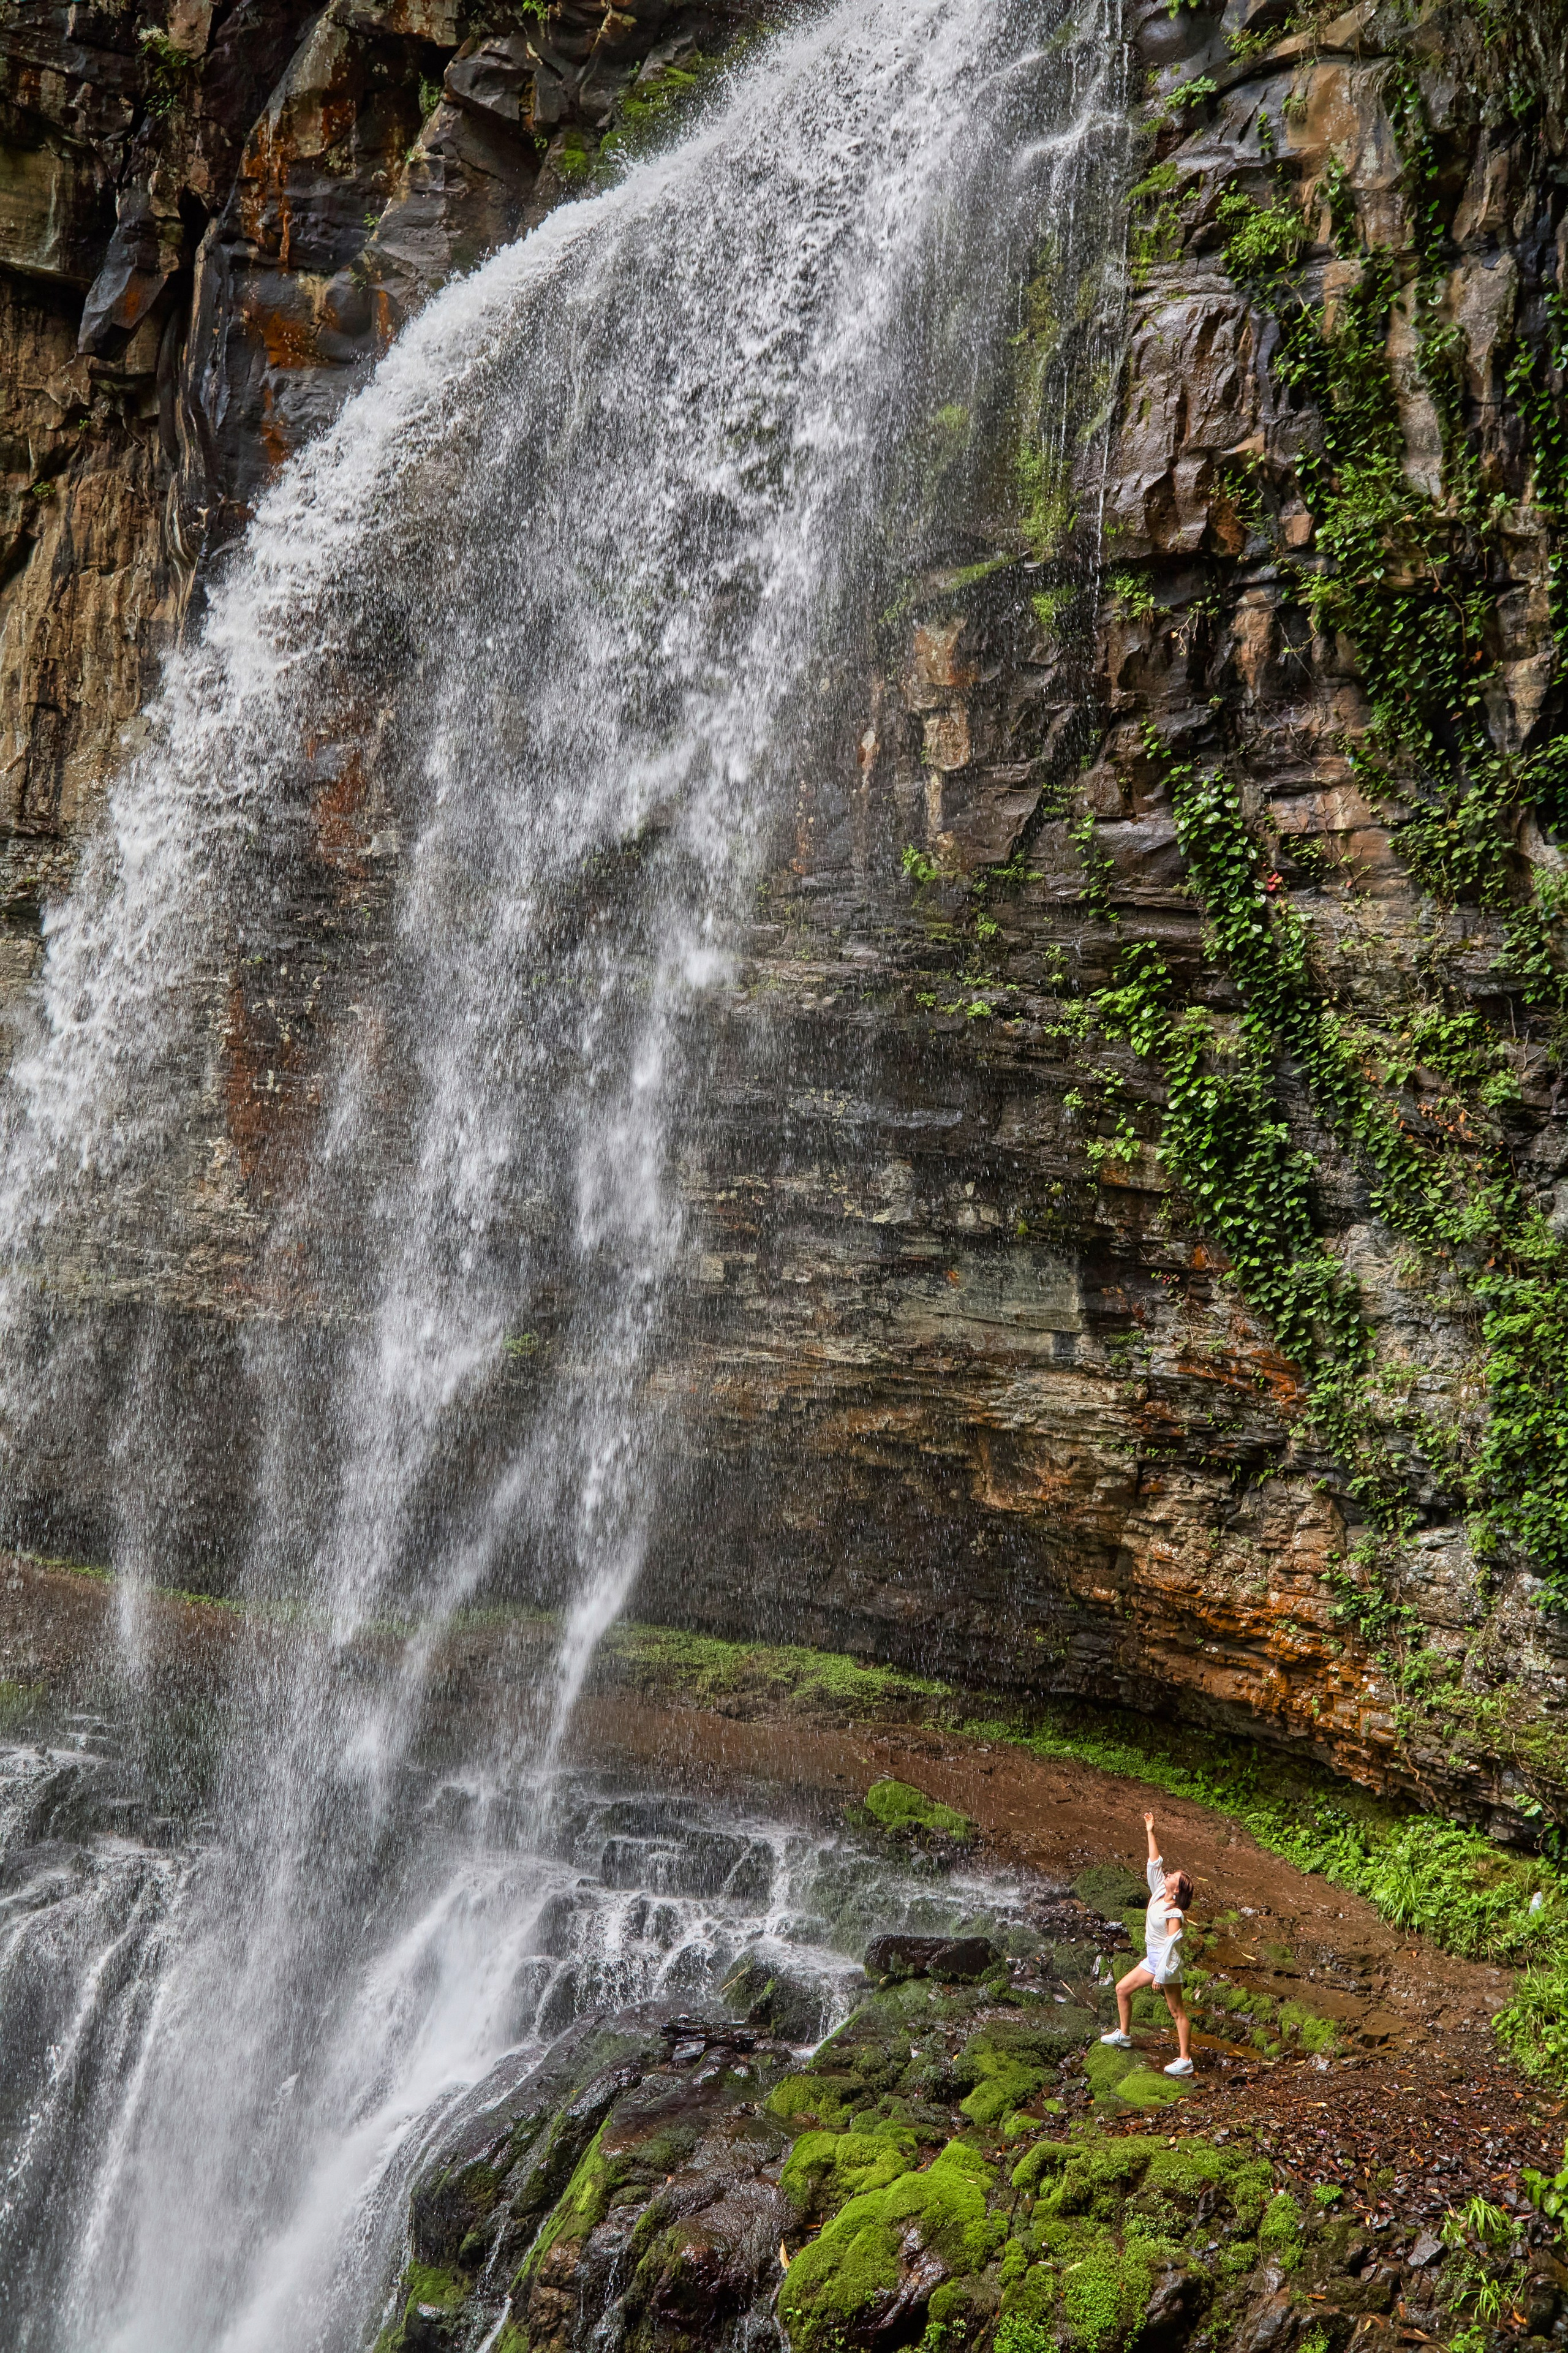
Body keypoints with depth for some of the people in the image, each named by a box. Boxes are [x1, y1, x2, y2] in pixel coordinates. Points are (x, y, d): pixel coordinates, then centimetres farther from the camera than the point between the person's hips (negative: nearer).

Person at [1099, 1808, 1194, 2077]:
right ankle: (1123, 2035, 31)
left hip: (1166, 1964, -9)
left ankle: (1185, 2060, 6)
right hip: (1152, 1960, 9)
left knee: (1176, 2012, -1)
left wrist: (1161, 1975, -21)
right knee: (1123, 1990, 16)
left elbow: (1171, 1944, -22)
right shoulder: (1159, 1893, -1)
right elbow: (1155, 1863, 0)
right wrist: (1151, 1833, -4)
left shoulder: (1175, 1914, -22)